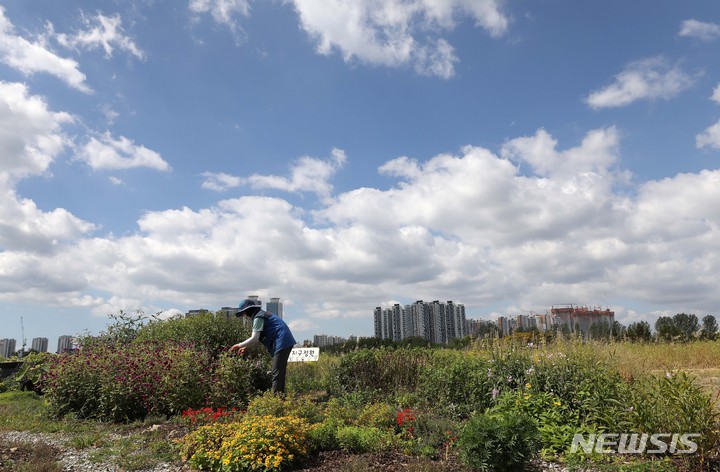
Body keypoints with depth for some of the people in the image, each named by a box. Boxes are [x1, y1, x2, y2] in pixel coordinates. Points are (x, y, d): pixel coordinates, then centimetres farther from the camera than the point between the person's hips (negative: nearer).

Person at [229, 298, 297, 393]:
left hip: (282, 343, -10)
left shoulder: (258, 317, -9)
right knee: (280, 371, 15)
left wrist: (239, 345, -3)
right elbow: (260, 338, 24)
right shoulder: (263, 315, 21)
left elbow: (254, 338, -14)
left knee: (276, 372, -8)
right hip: (287, 342, 10)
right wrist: (246, 347, 20)